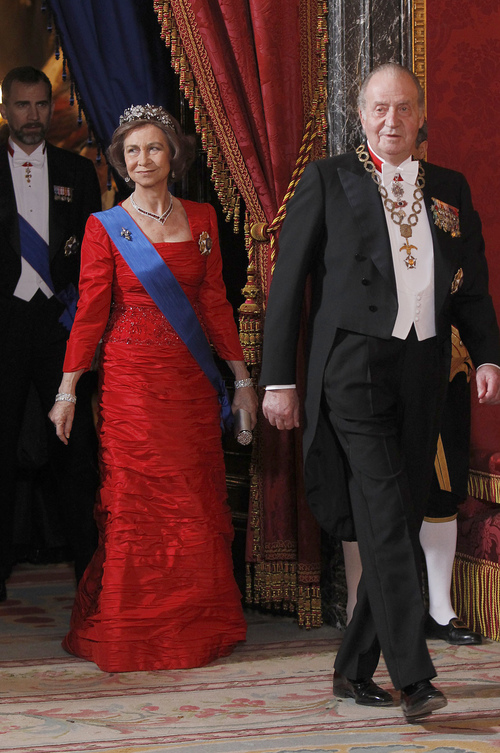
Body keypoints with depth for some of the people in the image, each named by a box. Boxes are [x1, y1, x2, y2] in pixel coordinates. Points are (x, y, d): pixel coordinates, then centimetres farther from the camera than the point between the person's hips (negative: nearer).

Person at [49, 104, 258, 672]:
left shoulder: (201, 219, 10)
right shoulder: (105, 227, -1)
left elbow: (215, 302, 11)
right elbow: (90, 313, -2)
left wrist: (241, 377, 9)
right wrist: (67, 390, -4)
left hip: (191, 380, 4)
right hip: (132, 381, -4)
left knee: (197, 505, 6)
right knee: (135, 503, -1)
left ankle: (194, 630, 18)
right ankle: (130, 636, 11)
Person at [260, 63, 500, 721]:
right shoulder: (327, 180, 5)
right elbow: (287, 283, 3)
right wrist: (278, 379, -3)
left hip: (423, 371, 5)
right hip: (354, 365, -4)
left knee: (401, 522, 6)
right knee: (385, 516, -15)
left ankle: (354, 668, 18)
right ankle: (414, 678, -18)